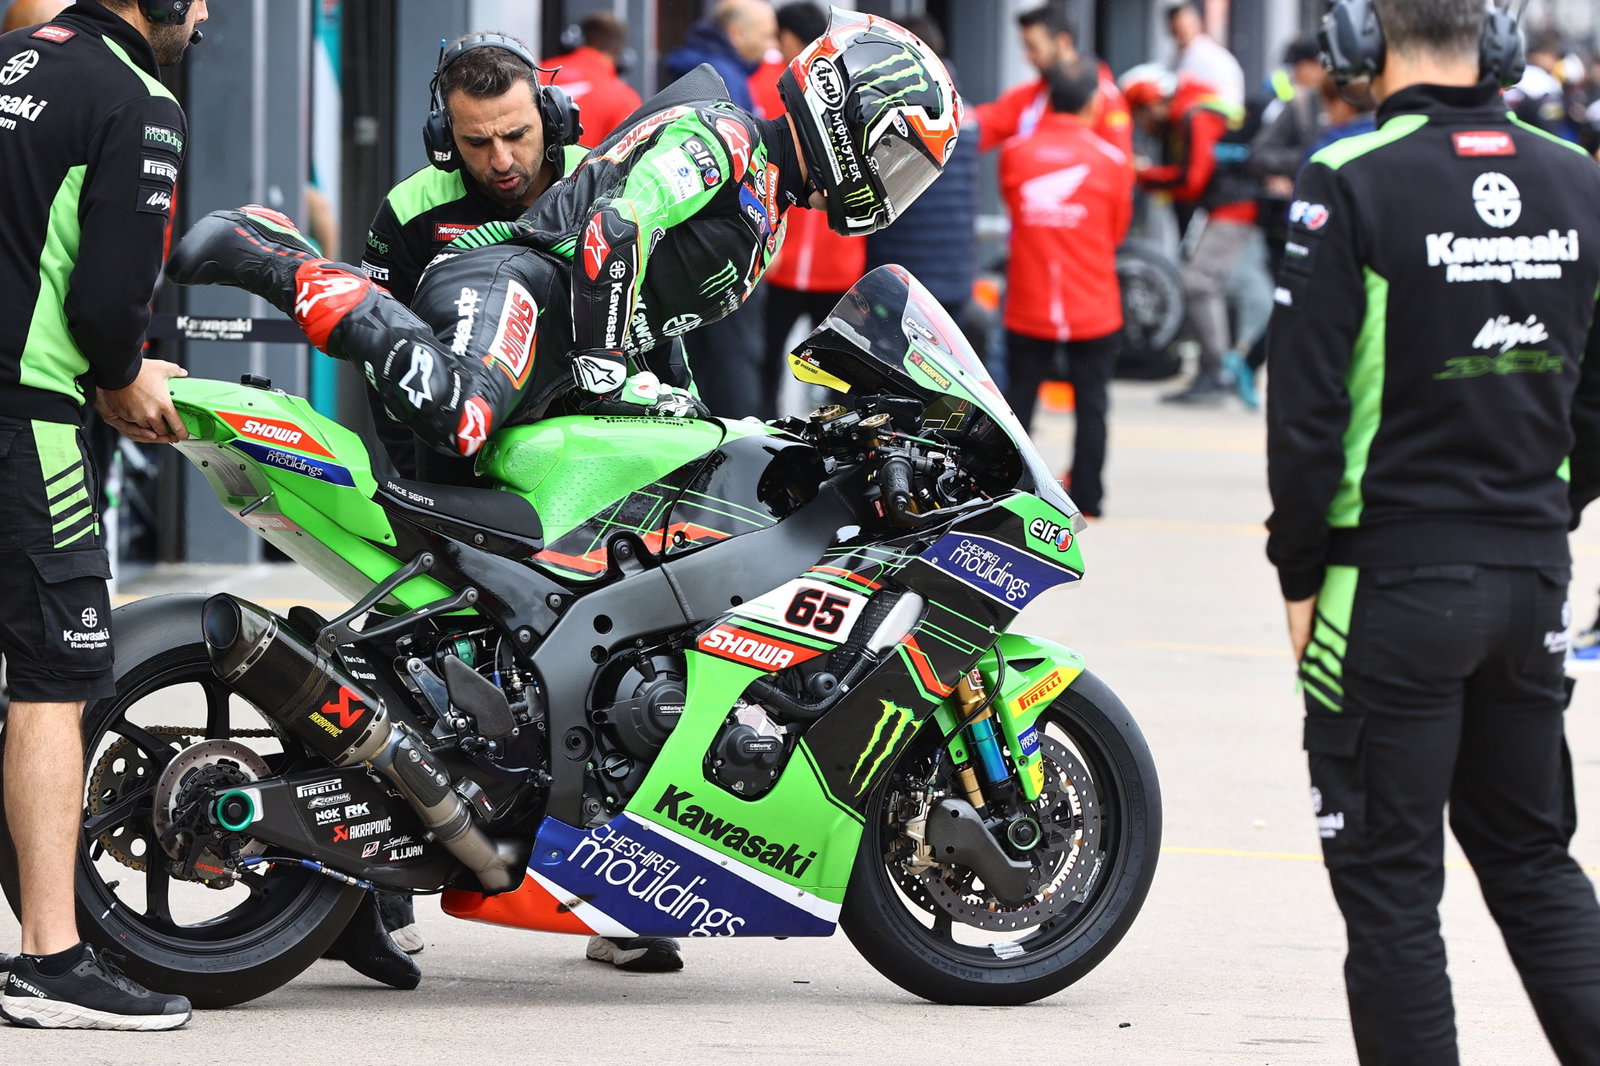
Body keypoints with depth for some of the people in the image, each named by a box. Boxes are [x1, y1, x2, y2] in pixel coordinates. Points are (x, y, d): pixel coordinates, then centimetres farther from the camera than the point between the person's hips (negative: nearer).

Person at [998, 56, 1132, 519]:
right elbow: (1118, 230, 6)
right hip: (1093, 308, -1)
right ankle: (1086, 495, 8)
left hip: (1028, 308, 1)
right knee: (1091, 402, 7)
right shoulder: (1110, 160, -7)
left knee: (1018, 398, 11)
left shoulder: (1014, 154, -5)